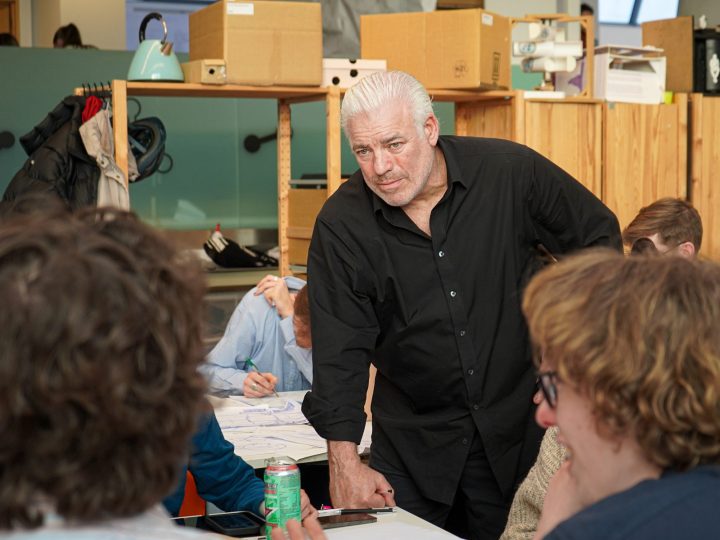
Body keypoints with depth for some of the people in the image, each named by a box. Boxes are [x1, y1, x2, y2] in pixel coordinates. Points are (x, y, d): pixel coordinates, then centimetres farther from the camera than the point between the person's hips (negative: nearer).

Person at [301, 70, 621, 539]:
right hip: (411, 442, 0)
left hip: (515, 426, 0)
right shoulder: (341, 225, -10)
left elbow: (597, 236, 4)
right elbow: (339, 350, -11)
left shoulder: (511, 171, -11)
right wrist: (345, 461, -18)